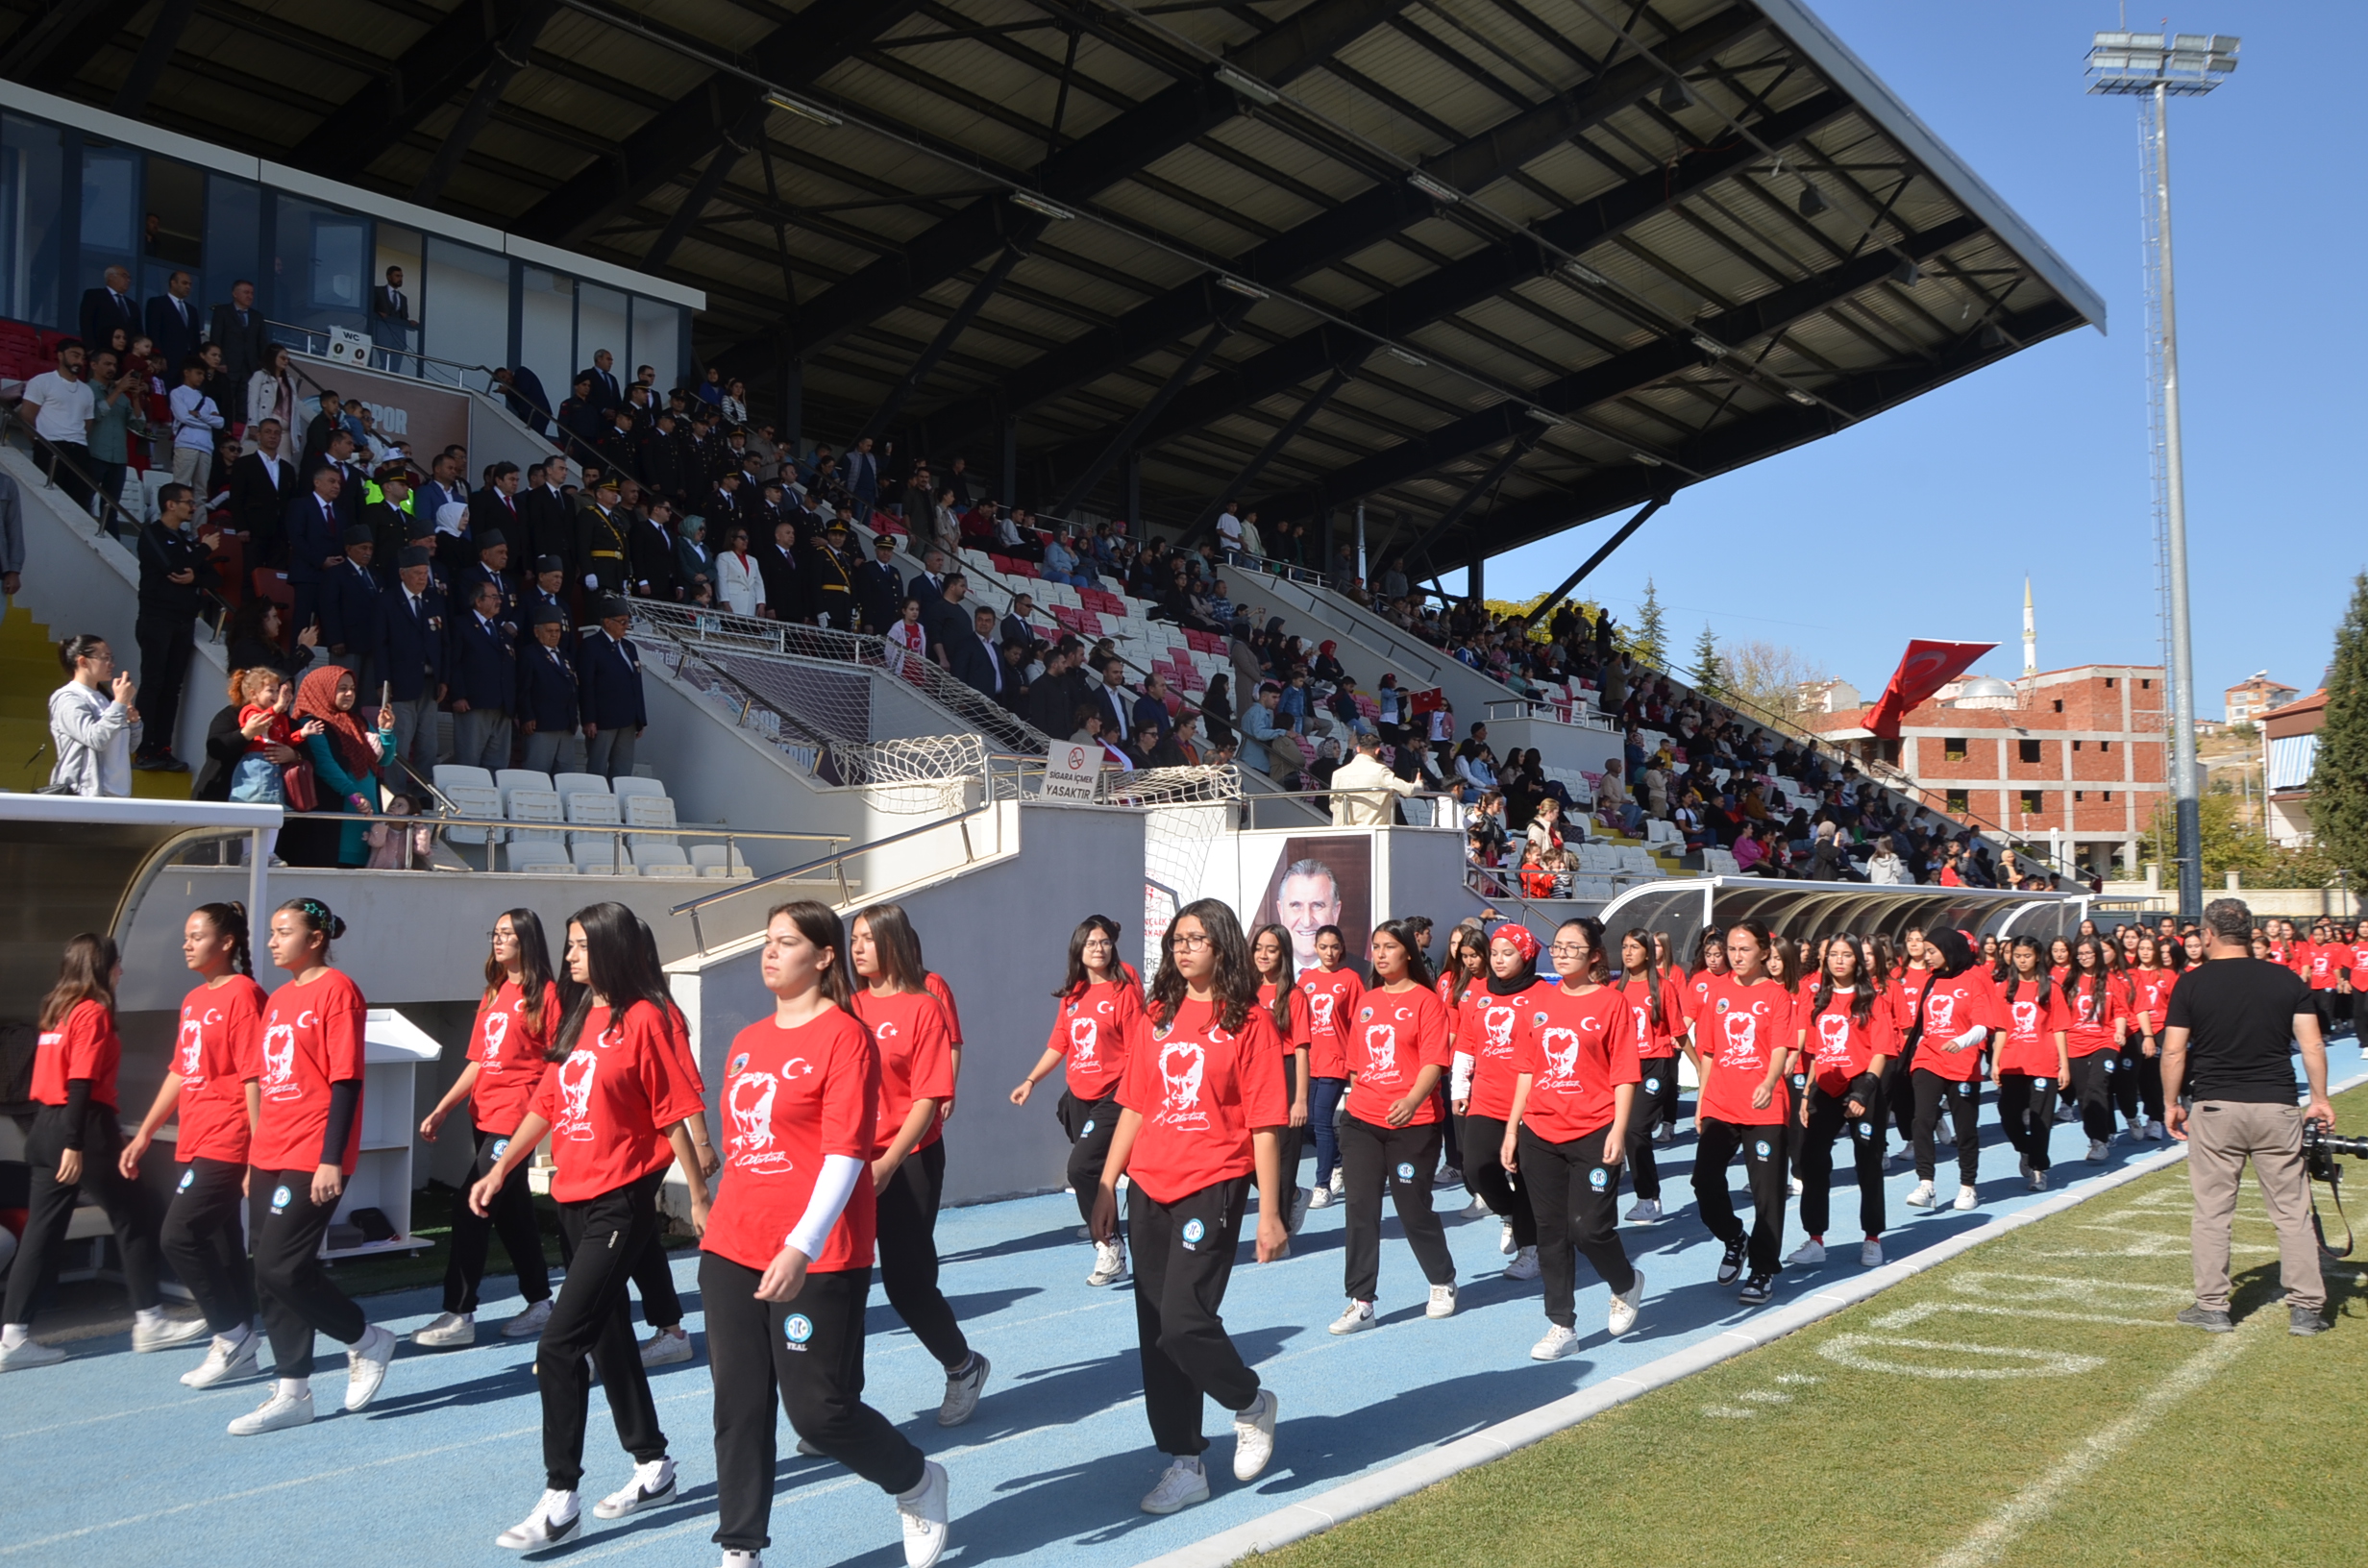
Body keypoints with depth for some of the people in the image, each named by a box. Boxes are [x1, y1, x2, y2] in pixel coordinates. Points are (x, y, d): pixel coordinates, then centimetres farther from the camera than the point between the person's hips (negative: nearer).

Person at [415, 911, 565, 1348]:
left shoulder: (544, 993, -9)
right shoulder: (493, 994, 14)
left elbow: (558, 1062, -12)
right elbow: (478, 1061, 16)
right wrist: (441, 1110, 11)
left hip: (516, 1118, -8)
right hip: (486, 1116, 8)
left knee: (471, 1211, -9)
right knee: (513, 1212, 14)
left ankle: (459, 1315, -3)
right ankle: (539, 1301, 25)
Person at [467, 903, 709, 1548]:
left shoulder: (642, 1018, -13)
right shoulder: (577, 1019, 10)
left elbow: (673, 1115, -12)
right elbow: (547, 1103, 15)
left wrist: (699, 1198, -9)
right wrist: (501, 1168, 8)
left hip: (622, 1201, -9)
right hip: (573, 1198, 9)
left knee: (559, 1344, -12)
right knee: (607, 1334, 17)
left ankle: (560, 1499, -3)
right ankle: (653, 1465, 32)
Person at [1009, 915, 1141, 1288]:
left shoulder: (1124, 992, -7)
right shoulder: (1072, 996, 10)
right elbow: (1058, 1045, 16)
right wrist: (1030, 1081, 10)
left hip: (1112, 1096, -6)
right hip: (1078, 1097, 7)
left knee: (1081, 1168, -17)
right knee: (1086, 1173, 8)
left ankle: (1110, 1246, -1)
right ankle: (1113, 1258, 20)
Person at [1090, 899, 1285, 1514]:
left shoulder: (1248, 1020, -5)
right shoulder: (1156, 1018, 9)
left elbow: (1265, 1125, -7)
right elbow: (1133, 1107, 12)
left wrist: (1269, 1212, -10)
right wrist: (1105, 1187, 8)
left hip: (1212, 1188, -5)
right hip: (1149, 1191, 5)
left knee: (1183, 1319, -14)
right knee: (1155, 1332, 7)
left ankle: (1251, 1404, 17)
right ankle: (1184, 1465, 21)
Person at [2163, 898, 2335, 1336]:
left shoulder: (2192, 983, -4)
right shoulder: (2286, 979, 2)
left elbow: (2174, 1052, -6)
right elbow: (2312, 1044, 0)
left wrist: (2171, 1104, 4)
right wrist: (2320, 1099, 10)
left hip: (2214, 1107, -2)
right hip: (2277, 1107, 2)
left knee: (2212, 1211, 6)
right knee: (2292, 1210, 9)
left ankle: (2211, 1307, 9)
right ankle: (2306, 1308, 12)